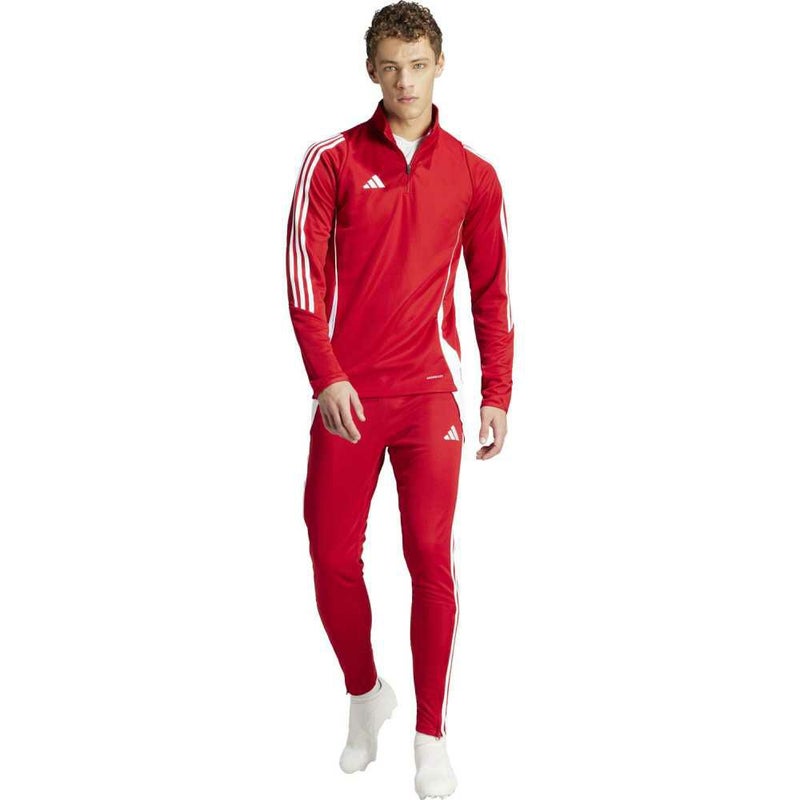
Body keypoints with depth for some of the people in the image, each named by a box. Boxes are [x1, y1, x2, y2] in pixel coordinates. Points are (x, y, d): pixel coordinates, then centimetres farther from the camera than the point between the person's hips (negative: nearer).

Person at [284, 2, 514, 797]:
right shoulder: (332, 160, 3)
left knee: (431, 557, -5)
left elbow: (492, 291, 10)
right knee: (333, 559, 4)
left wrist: (496, 394, 5)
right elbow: (302, 275, -2)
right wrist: (326, 376, -13)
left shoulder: (471, 174, 7)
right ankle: (364, 697, 29)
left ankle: (431, 735, 9)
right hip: (347, 394, 0)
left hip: (429, 393, 0)